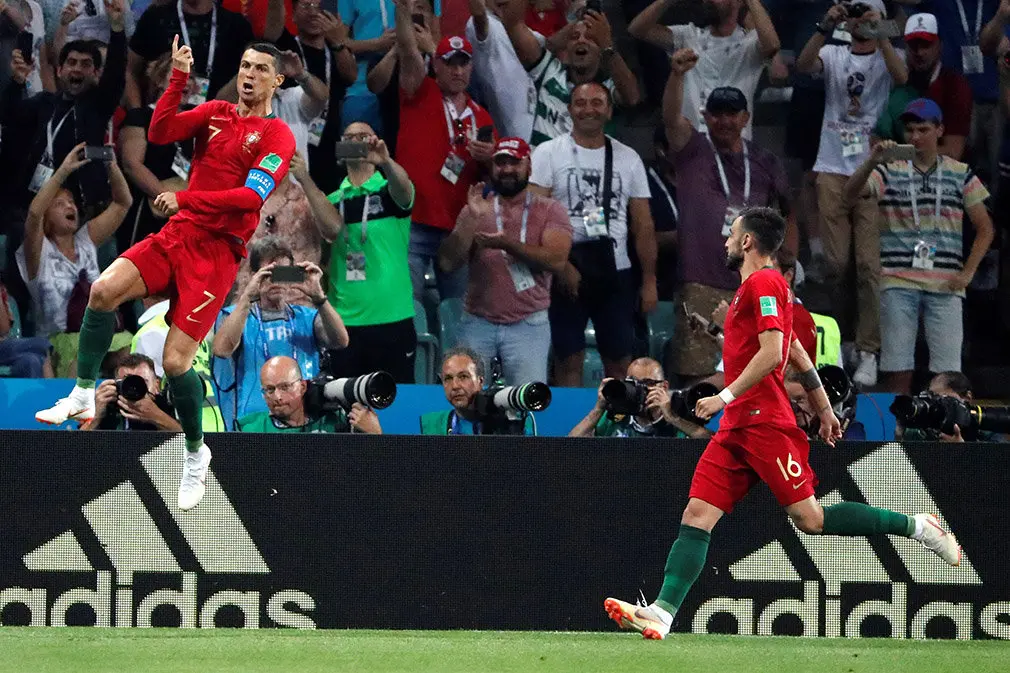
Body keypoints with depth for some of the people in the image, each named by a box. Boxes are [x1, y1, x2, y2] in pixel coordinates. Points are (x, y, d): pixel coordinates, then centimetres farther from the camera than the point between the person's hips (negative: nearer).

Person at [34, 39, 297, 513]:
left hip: (217, 251, -5)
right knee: (104, 290, -21)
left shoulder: (277, 136, -4)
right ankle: (83, 396, -7)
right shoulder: (216, 113, 12)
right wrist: (178, 79, -10)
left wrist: (185, 199, -19)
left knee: (175, 361, -11)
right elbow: (159, 133, -1)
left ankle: (196, 454, 12)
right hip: (177, 235, 5)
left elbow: (252, 196, -16)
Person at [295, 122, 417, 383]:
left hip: (392, 320, -3)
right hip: (345, 320, 3)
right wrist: (305, 180, -21)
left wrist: (386, 162, -45)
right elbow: (332, 228, -10)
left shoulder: (389, 190, 4)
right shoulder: (333, 199, 12)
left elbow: (403, 188, -21)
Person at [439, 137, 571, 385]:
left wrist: (508, 244, -23)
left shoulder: (549, 210, 3)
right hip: (477, 324, 2)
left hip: (528, 326, -2)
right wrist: (472, 219, -12)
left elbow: (556, 260, -13)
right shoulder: (477, 209, 10)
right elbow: (447, 263, 0)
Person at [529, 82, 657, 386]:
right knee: (569, 360, -1)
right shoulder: (549, 153, 2)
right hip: (567, 271, -3)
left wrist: (649, 281, 4)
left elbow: (643, 226, 11)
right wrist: (562, 266, -16)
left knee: (620, 360, 2)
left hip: (615, 271, 3)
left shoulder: (628, 158, 11)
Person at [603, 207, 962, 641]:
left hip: (764, 422, -10)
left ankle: (917, 527, 2)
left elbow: (772, 353, -20)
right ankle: (662, 612, -14)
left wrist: (726, 397, -20)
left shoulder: (761, 283, -8)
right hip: (738, 426, 10)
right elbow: (799, 357, 27)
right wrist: (824, 410, 31)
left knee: (809, 519, -9)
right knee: (698, 515, -4)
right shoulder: (758, 286, 22)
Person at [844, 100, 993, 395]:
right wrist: (872, 162, -28)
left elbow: (985, 229, 12)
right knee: (897, 370, -2)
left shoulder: (960, 174, 10)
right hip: (898, 284, 0)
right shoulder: (889, 172, 7)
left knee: (948, 371, -5)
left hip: (945, 286, 0)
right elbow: (851, 192, -11)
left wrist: (967, 273, 0)